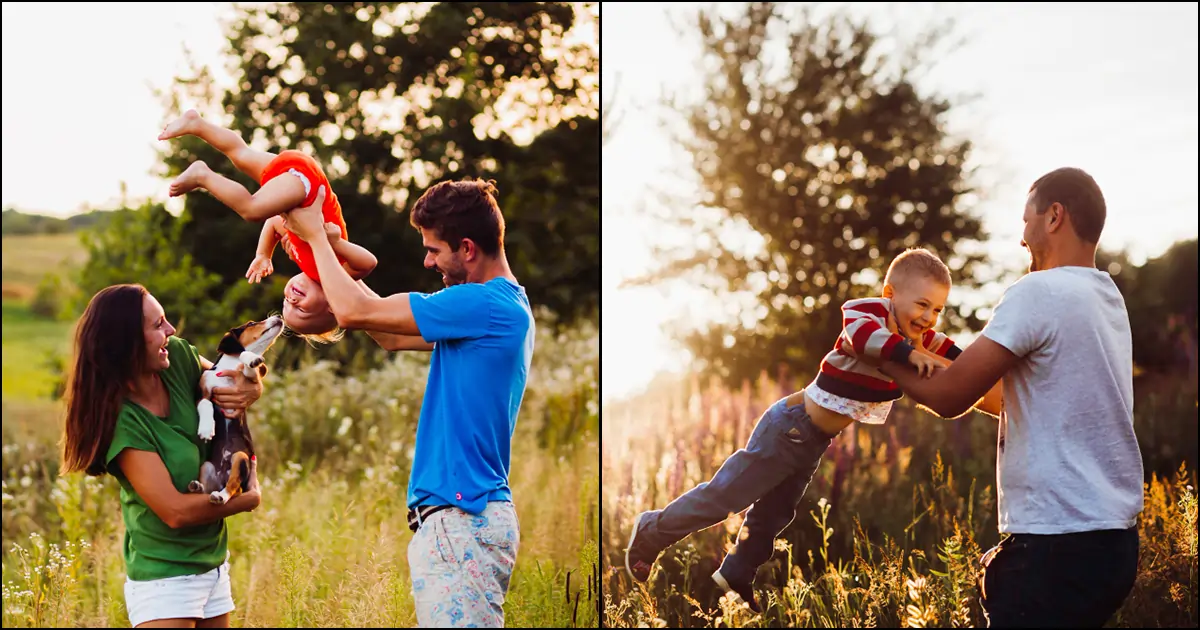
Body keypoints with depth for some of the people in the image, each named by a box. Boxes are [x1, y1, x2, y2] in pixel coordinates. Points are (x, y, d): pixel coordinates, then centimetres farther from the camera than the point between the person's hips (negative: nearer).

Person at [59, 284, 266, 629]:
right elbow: (176, 511, -25)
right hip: (164, 577, -7)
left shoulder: (178, 359, -6)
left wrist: (250, 389, -12)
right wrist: (250, 498, -11)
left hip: (213, 564, 7)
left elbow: (241, 379, 13)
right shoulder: (122, 419, -23)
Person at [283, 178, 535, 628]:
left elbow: (354, 312, -14)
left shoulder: (484, 304, -16)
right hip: (459, 518, 11)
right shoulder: (507, 304, 17)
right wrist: (335, 256, 19)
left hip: (461, 521, -11)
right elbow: (394, 338, 24)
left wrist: (315, 236, 2)